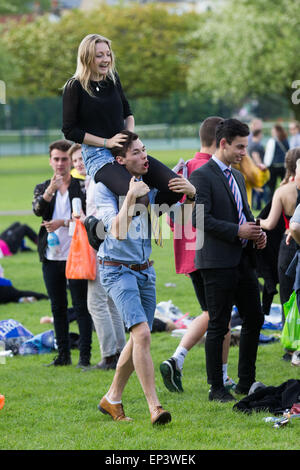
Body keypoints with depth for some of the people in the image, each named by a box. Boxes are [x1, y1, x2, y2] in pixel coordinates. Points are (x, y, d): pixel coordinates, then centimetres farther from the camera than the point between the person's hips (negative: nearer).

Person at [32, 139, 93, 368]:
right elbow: (38, 210, -10)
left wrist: (63, 223, -16)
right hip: (51, 257, 4)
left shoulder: (83, 186, 1)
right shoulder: (43, 188, 11)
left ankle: (85, 355, -2)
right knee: (58, 308, 10)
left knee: (81, 306, -4)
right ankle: (63, 355, 17)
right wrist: (50, 190, -26)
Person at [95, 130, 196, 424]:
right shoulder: (105, 189, -12)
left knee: (138, 340, 12)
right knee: (142, 334, -20)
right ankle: (154, 407, -22)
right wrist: (130, 197, -30)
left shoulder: (150, 185, 6)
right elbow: (118, 232, -22)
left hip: (144, 270, 7)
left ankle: (112, 399, 29)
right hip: (117, 270, -7)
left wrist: (191, 192, -12)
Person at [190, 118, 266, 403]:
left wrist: (257, 232, 5)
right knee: (218, 326, -2)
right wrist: (237, 231, -19)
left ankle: (246, 382, 21)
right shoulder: (202, 176, -9)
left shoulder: (237, 177, 18)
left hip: (243, 260, 8)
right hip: (218, 263, -8)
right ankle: (216, 388, 5)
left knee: (254, 318, 10)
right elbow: (199, 219, -18)